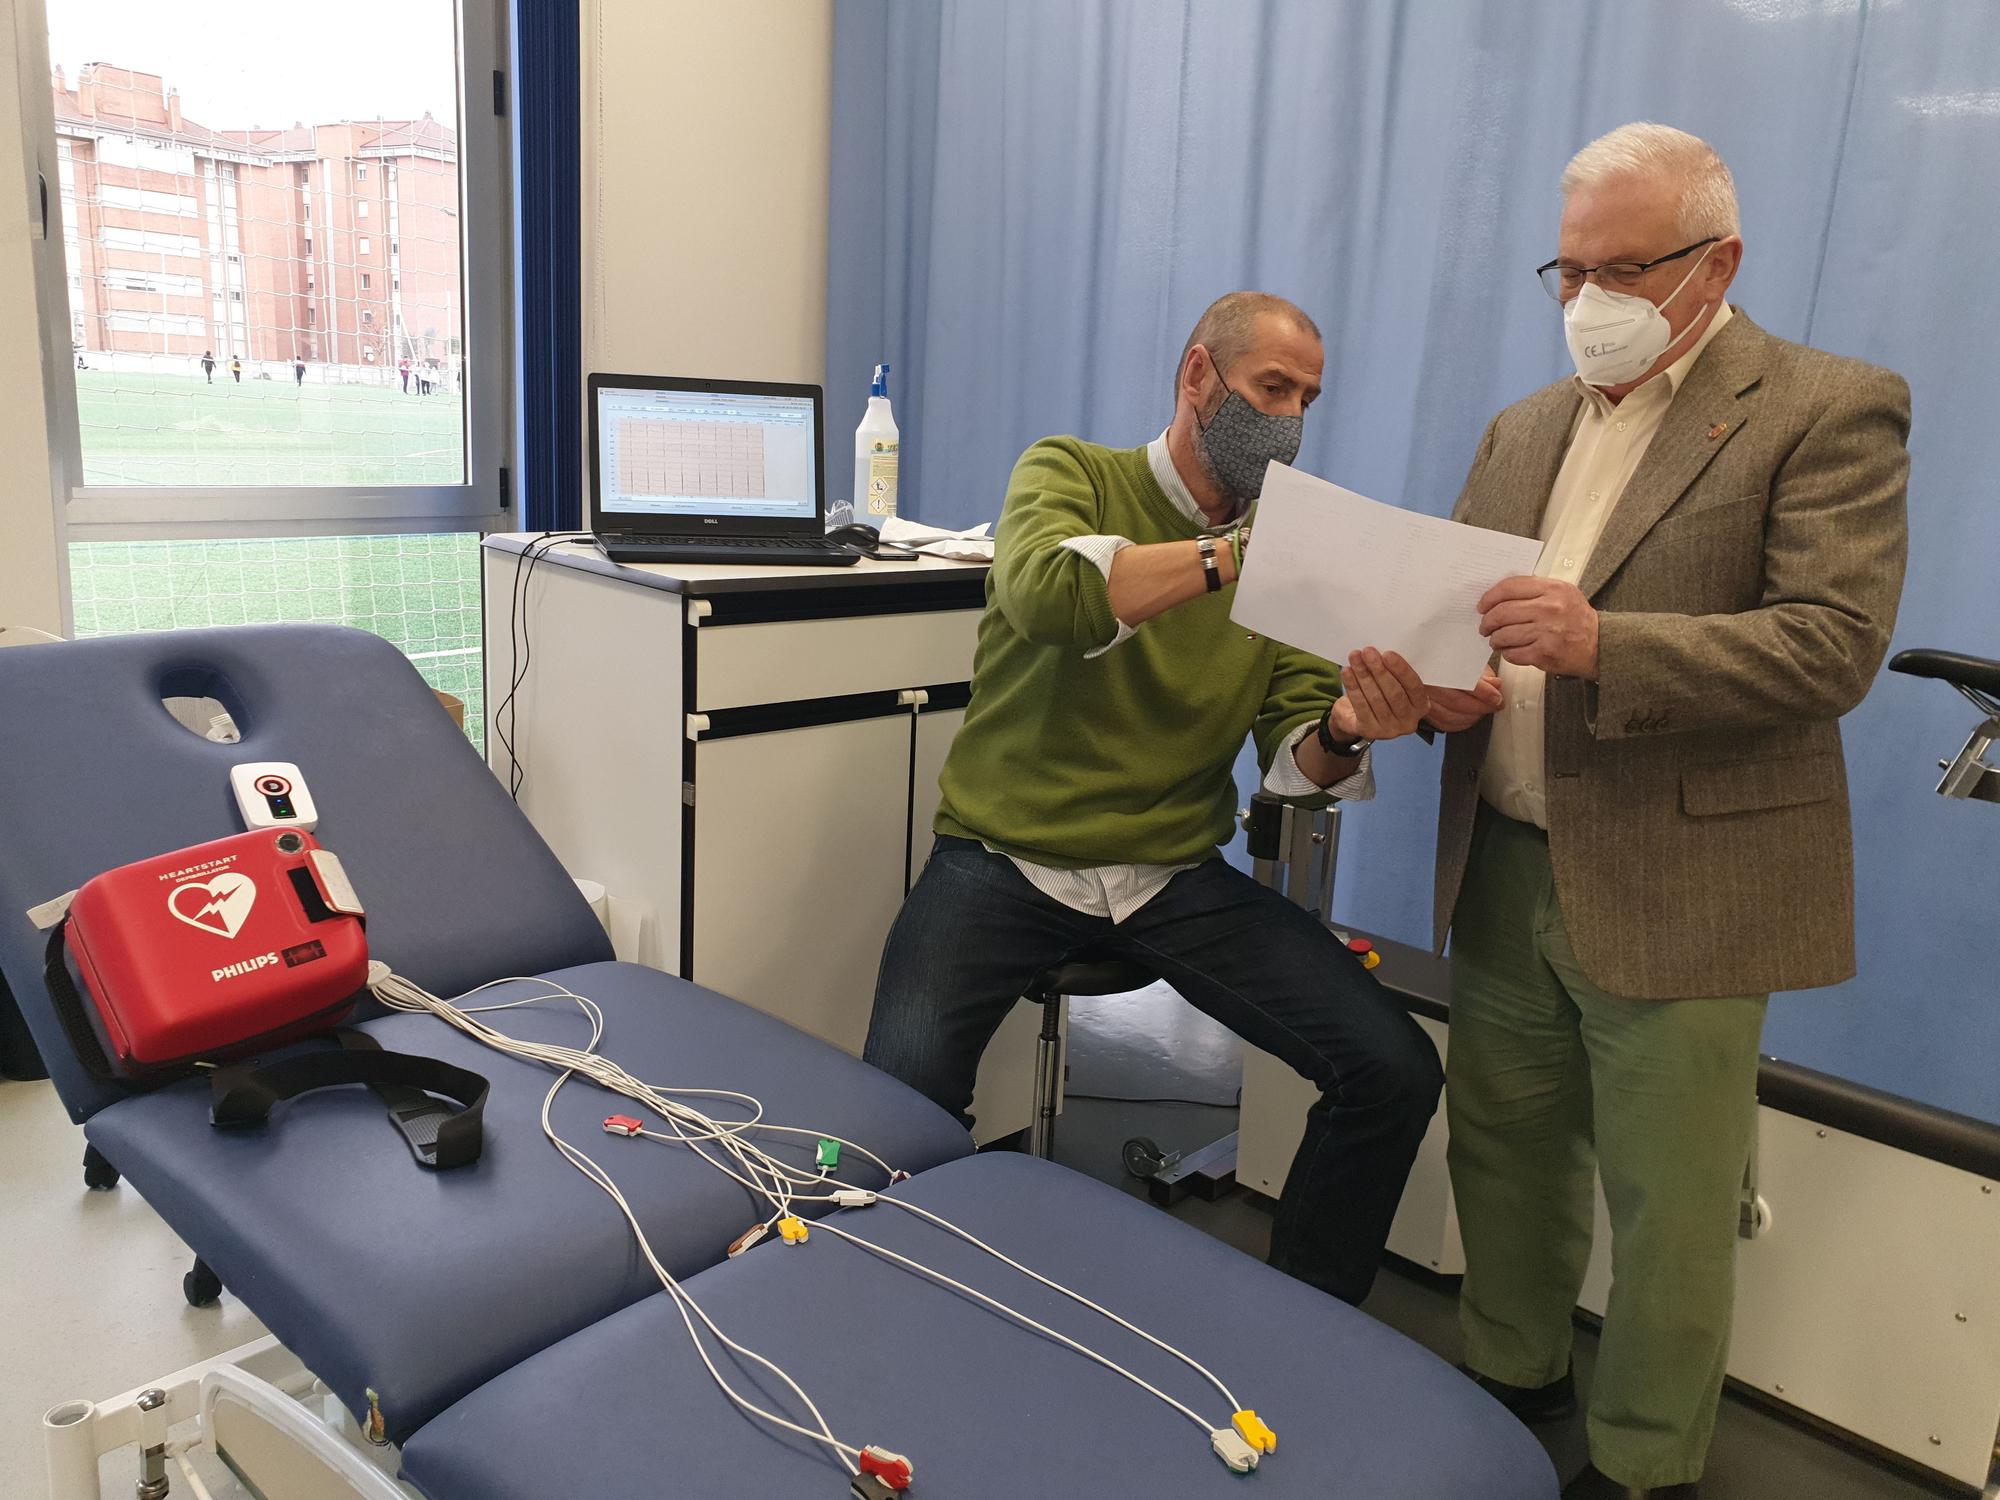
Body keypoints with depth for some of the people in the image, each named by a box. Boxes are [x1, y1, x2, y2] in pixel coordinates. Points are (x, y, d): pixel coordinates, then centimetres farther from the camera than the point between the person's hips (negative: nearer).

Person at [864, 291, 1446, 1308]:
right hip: (1004, 856, -3)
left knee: (1396, 1071, -12)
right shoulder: (1070, 474, 0)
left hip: (1177, 877, 4)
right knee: (903, 1096, -28)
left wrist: (1345, 729, -19)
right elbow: (1043, 592, -24)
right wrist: (1235, 551, -28)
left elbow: (1292, 763, 4)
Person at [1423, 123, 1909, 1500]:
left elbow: (1835, 644, -17)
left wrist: (1599, 642, -29)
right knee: (1504, 1155, 19)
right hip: (1505, 867, 6)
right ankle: (1509, 1378, 40)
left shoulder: (1829, 411, -6)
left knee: (1669, 1207, 8)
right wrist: (1447, 688, -8)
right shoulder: (1527, 427, 14)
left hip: (1675, 891, -6)